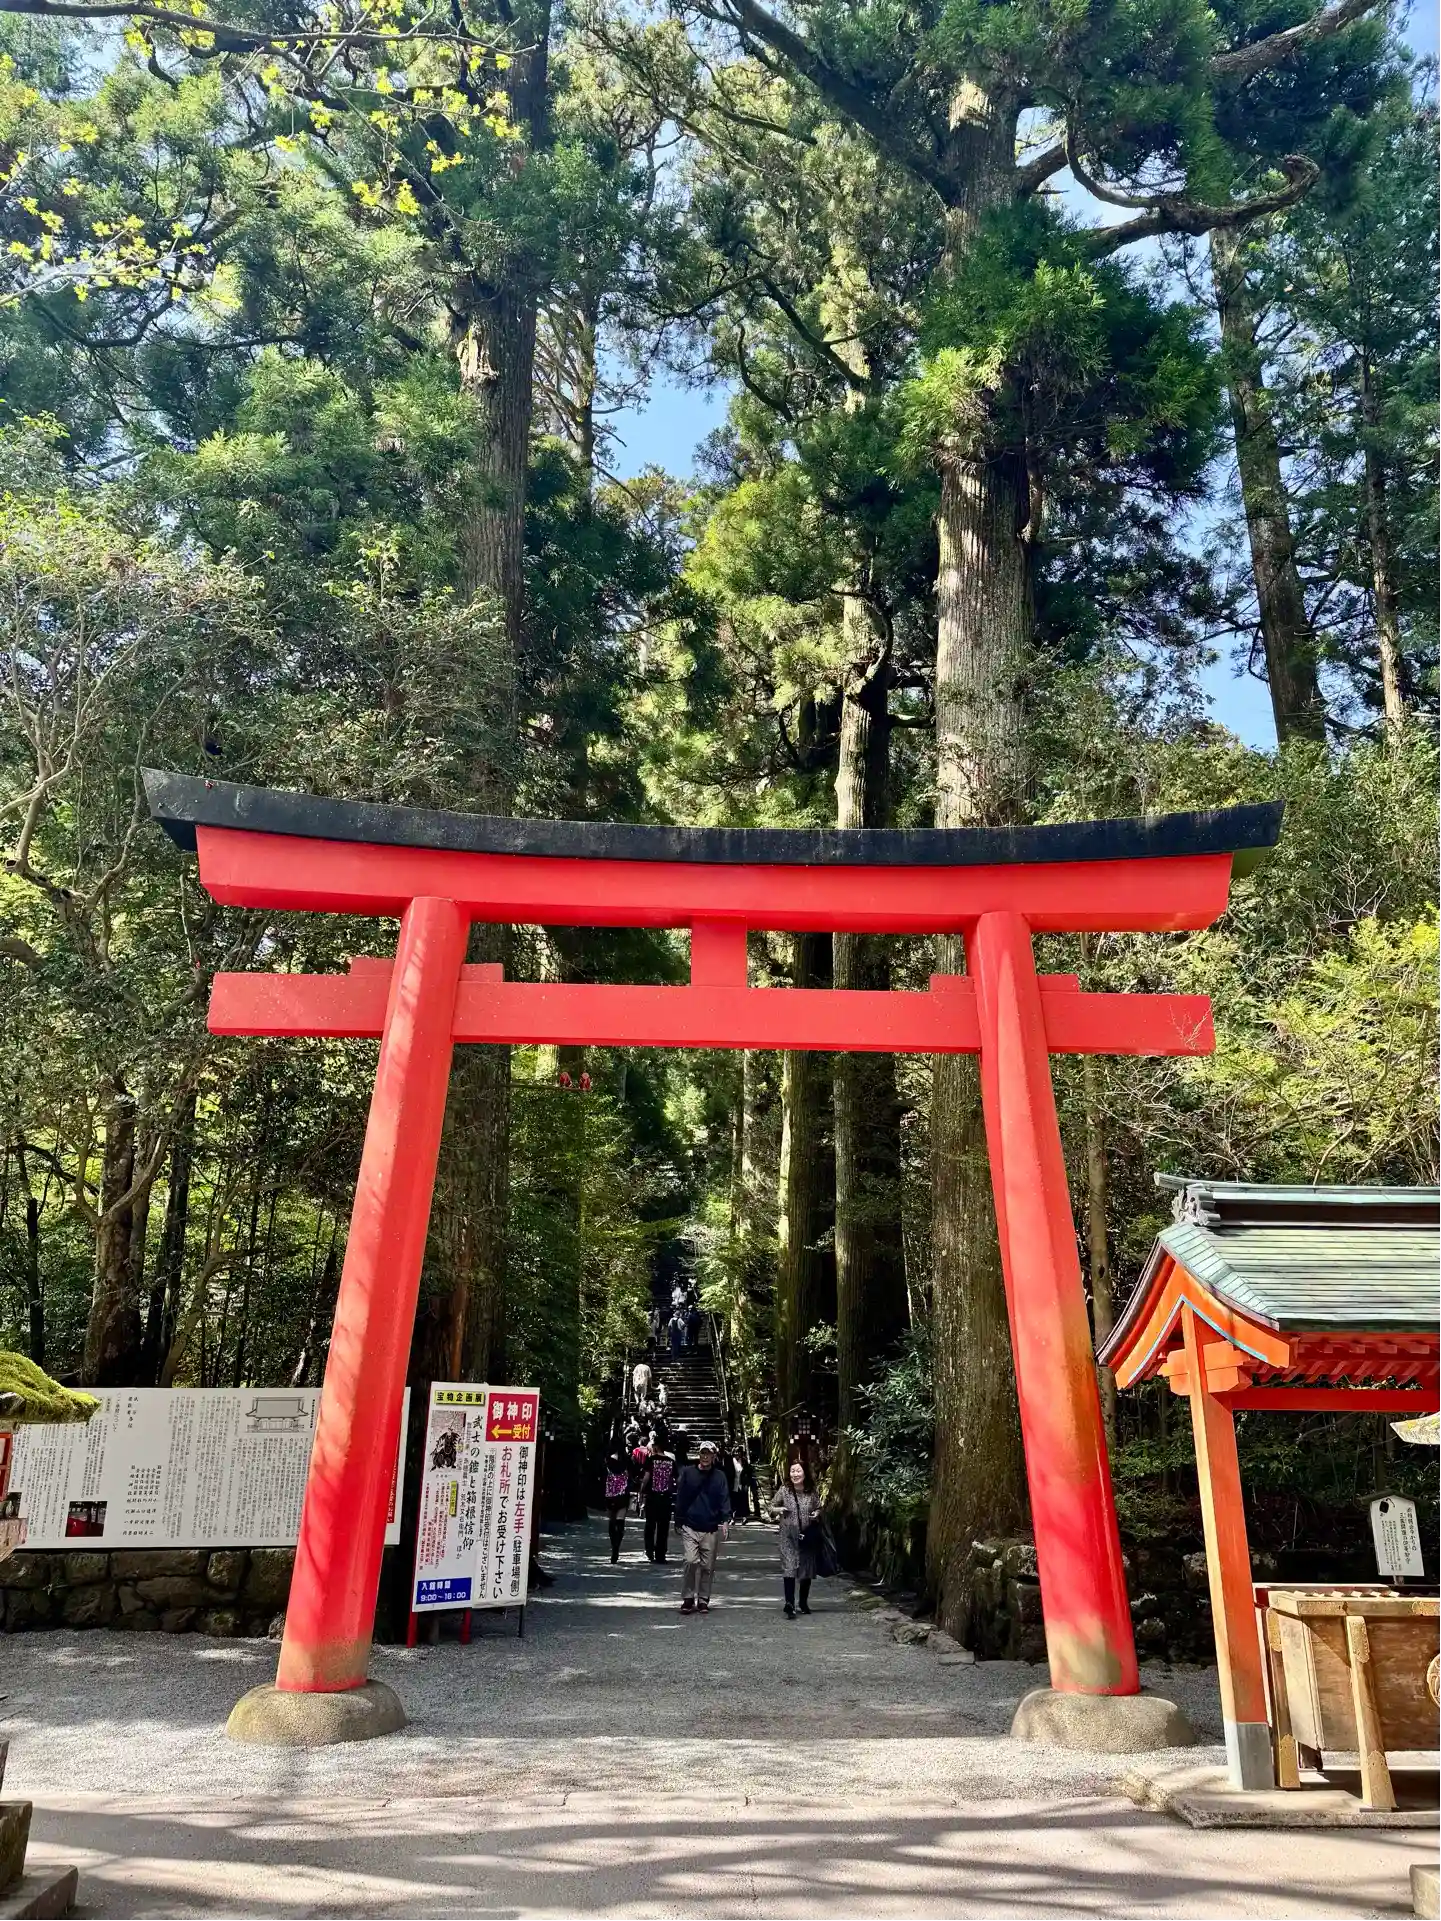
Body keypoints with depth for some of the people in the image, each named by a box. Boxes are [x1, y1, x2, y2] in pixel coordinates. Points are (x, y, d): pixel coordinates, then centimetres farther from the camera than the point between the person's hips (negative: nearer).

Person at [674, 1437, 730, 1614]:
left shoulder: (719, 1476, 3)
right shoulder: (688, 1474, 1)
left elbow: (724, 1500, 0)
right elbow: (680, 1498, 5)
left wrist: (724, 1520, -13)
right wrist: (678, 1521, 4)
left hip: (711, 1529, 1)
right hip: (690, 1528, -1)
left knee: (708, 1566, 6)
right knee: (691, 1562, -11)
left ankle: (703, 1600, 19)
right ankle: (688, 1598, 2)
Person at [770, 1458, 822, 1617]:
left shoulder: (812, 1492, 0)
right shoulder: (784, 1489, -4)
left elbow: (818, 1508, 13)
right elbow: (772, 1507, 4)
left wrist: (816, 1514, -8)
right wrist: (779, 1510, -17)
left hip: (807, 1536, 3)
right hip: (789, 1537, -2)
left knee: (807, 1570, 12)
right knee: (789, 1569, -14)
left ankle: (804, 1603, 31)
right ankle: (789, 1605, -14)